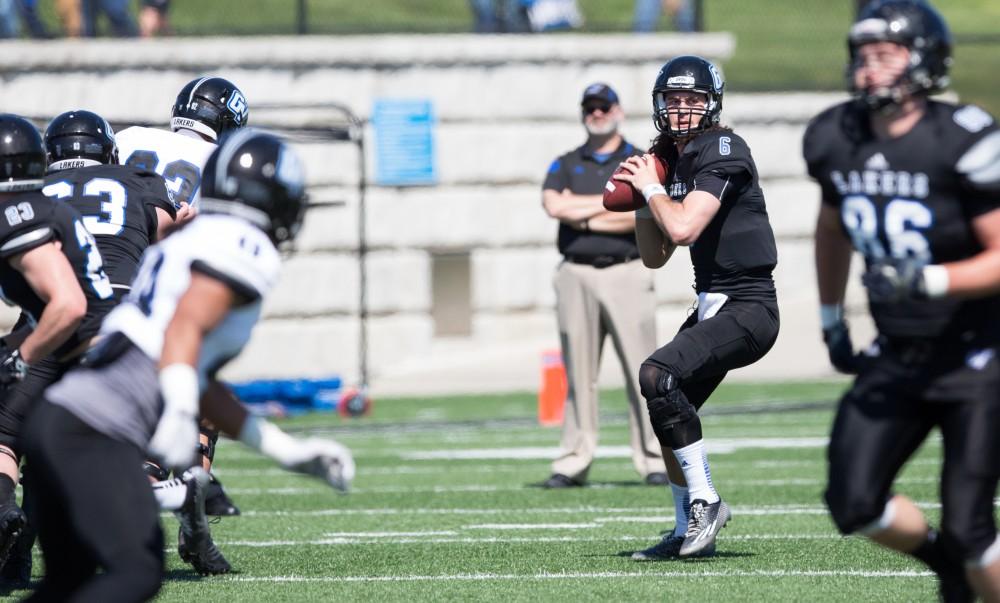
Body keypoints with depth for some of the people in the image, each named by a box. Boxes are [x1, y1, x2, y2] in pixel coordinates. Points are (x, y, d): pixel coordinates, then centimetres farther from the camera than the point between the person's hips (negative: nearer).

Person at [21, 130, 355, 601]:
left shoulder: (183, 244, 26)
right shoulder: (245, 248, -2)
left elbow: (202, 392, 29)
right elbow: (184, 329, -19)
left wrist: (288, 451, 33)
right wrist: (180, 415, -34)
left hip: (59, 417, 10)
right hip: (94, 431, -10)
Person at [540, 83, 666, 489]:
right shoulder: (565, 165, 15)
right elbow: (553, 205, -5)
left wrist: (580, 213, -5)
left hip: (627, 275, -2)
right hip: (576, 276, 2)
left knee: (641, 370, -7)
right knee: (578, 373, 1)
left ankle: (653, 461, -5)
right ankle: (573, 463, 4)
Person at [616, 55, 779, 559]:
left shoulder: (722, 150, -13)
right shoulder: (672, 159, 13)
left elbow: (683, 227, -26)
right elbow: (655, 257, 18)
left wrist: (651, 188, -9)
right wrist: (642, 198, 4)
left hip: (747, 308, -9)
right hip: (714, 306, 10)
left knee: (657, 375, -24)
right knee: (669, 412, 9)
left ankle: (704, 500, -14)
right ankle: (690, 532, 20)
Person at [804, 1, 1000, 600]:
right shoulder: (837, 141, 0)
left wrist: (930, 280, -31)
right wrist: (831, 320, 26)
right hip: (897, 359, 6)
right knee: (854, 504, -6)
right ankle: (940, 554, 24)